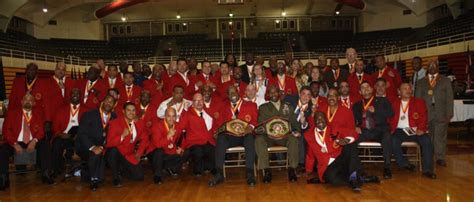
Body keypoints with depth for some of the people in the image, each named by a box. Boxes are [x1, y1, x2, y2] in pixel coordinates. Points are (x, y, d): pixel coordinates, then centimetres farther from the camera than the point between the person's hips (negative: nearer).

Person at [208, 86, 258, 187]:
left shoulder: (251, 105, 16)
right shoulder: (224, 107, 22)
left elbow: (255, 121, 5)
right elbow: (219, 123, 16)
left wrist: (251, 126, -19)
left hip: (245, 135, -1)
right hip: (230, 136, 2)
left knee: (250, 137, -36)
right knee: (221, 137, -32)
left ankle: (250, 174, -36)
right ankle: (219, 174, -31)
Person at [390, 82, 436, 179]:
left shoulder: (419, 102, 12)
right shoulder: (394, 104, 13)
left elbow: (423, 118, 4)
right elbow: (391, 119, 13)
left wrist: (421, 129, -14)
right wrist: (392, 129, -7)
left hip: (415, 130, 0)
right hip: (400, 131, 0)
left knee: (426, 140, -28)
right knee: (393, 140, -31)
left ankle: (427, 169, -20)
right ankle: (405, 164, -11)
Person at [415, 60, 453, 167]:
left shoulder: (446, 81, 12)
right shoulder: (420, 82, 14)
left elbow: (449, 99, 6)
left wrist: (448, 114, -3)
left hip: (441, 114, 0)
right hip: (425, 114, 1)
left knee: (440, 137, -1)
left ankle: (440, 158, 8)